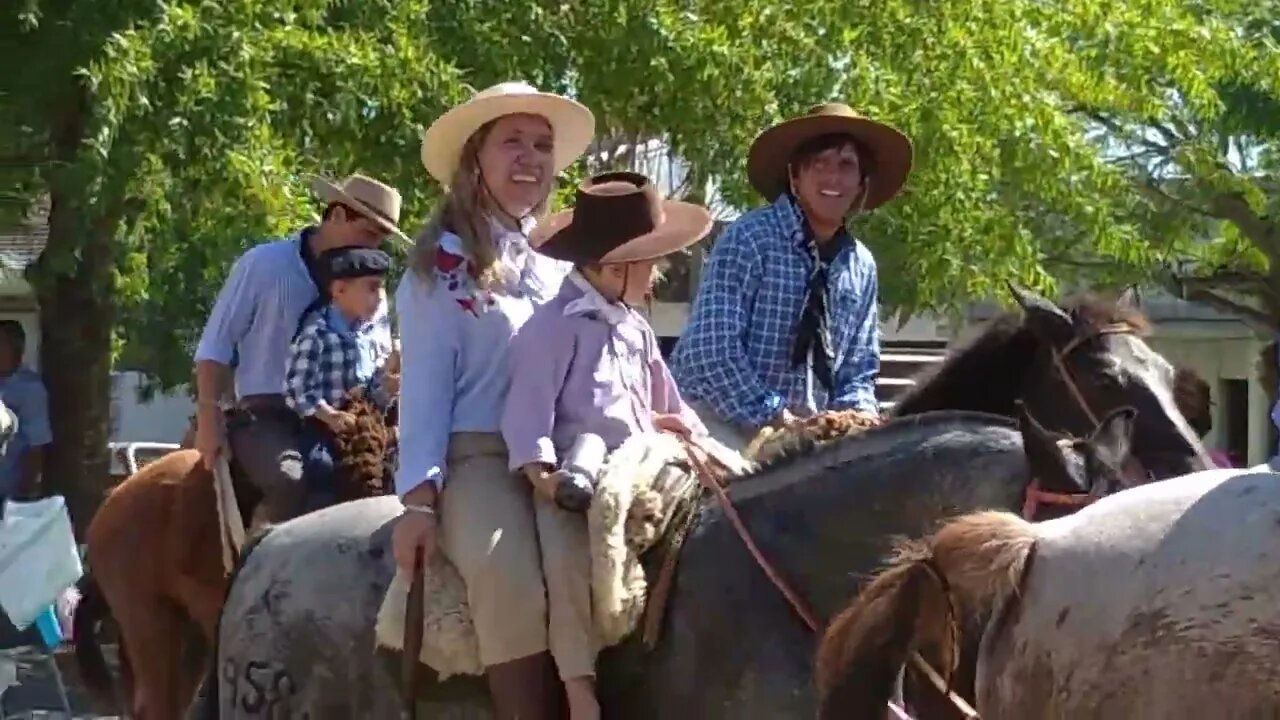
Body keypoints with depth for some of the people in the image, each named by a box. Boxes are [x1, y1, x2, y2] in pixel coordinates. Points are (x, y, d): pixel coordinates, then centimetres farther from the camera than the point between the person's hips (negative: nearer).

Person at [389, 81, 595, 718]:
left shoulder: (562, 269, 22)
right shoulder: (442, 267, 6)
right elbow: (425, 384, -1)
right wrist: (419, 497, -11)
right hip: (479, 458, -5)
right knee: (513, 581, -35)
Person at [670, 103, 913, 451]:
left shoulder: (861, 267, 8)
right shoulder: (751, 238, -12)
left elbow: (858, 374, 12)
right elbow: (711, 351, -20)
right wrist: (775, 419, -23)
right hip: (723, 424, -6)